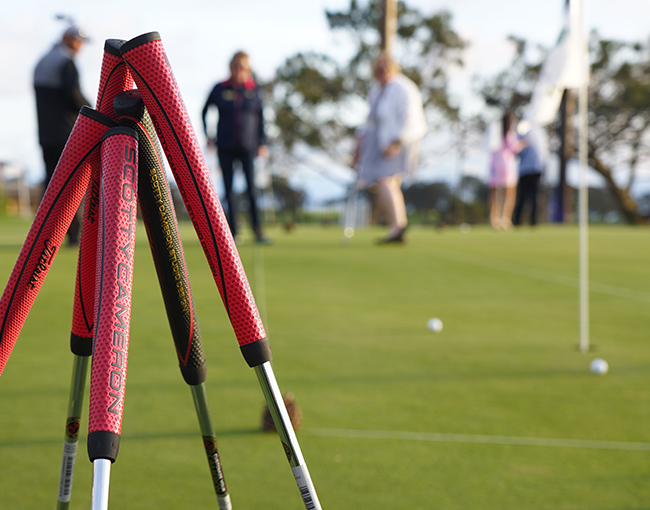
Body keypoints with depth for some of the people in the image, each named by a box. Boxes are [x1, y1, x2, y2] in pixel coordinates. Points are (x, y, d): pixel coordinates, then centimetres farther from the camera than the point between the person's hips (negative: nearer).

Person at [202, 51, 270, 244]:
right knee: (229, 190, 1)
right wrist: (207, 135, 9)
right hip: (225, 147, 1)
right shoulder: (220, 89, 3)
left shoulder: (254, 91, 3)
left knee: (251, 188, -10)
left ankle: (258, 232, -9)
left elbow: (260, 117, 11)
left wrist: (262, 143, 4)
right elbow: (204, 111, 16)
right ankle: (233, 232, 6)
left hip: (248, 146, -1)